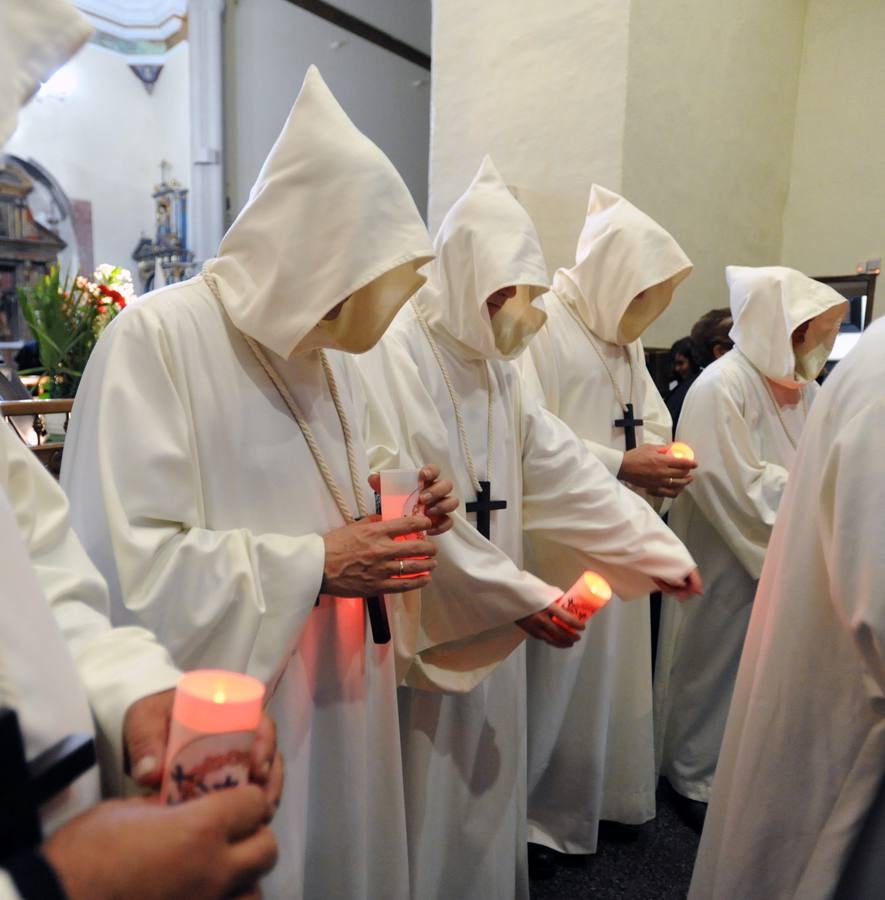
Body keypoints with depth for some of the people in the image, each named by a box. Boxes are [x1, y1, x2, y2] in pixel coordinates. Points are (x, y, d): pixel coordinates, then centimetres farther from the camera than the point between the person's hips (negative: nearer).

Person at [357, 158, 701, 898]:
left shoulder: (491, 361, 8)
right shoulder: (393, 352, -18)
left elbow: (562, 470, 6)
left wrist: (660, 550, 2)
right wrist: (524, 599, -21)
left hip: (488, 620, 8)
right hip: (420, 626, -8)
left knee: (482, 784, 21)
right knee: (428, 801, 9)